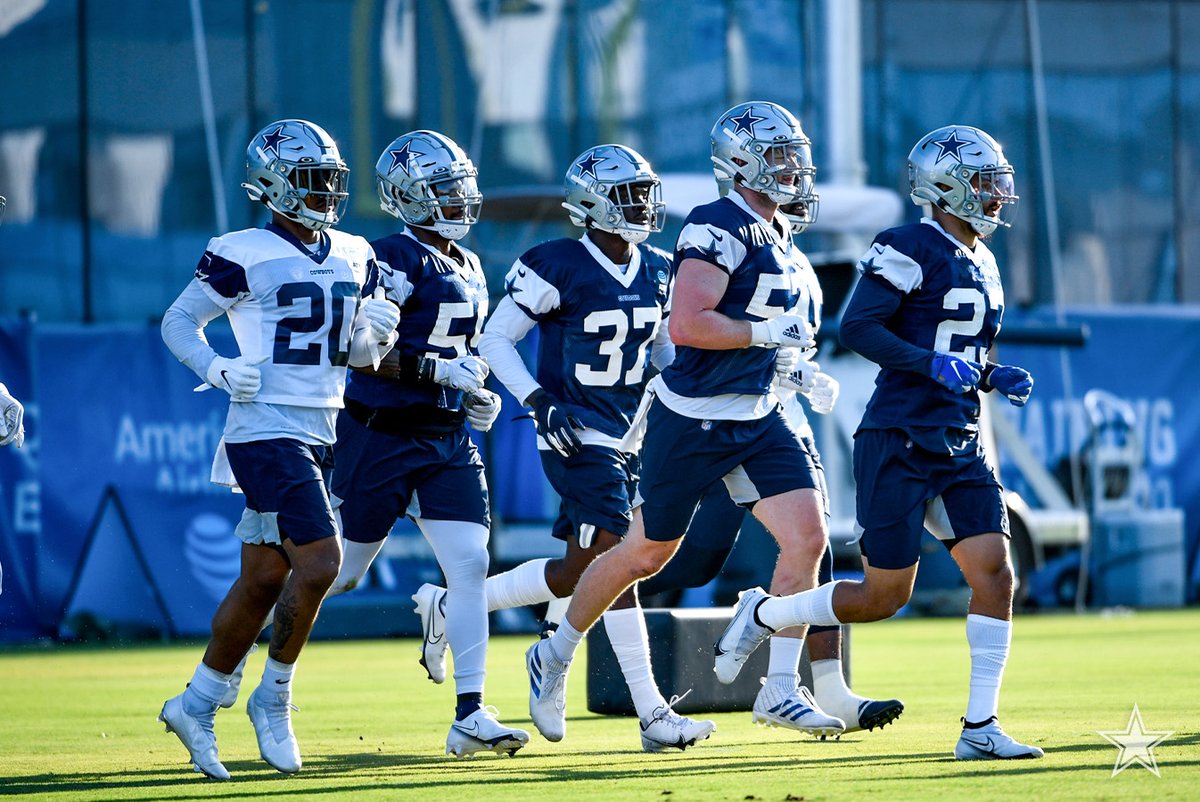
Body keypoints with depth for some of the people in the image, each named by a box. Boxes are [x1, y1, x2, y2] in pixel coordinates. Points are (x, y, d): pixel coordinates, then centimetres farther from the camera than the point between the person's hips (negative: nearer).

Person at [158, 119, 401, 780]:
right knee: (320, 560, -16)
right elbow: (178, 320, -1)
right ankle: (273, 699, 1)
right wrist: (217, 369, -16)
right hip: (266, 429, -7)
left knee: (264, 579, 9)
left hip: (318, 432, 7)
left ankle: (196, 705, 21)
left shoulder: (353, 259, 12)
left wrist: (375, 335, -1)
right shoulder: (245, 256, -8)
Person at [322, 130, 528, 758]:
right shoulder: (397, 258, -13)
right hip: (381, 439, -7)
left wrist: (479, 398, 8)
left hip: (446, 440, 7)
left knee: (470, 565, -7)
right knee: (338, 573, 3)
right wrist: (437, 369, -23)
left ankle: (470, 714, -8)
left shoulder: (468, 268, 14)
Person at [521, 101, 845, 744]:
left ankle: (780, 690, -2)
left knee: (807, 536, -8)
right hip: (691, 423, -8)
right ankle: (555, 657, 27)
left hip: (756, 420, 8)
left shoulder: (781, 239, 11)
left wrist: (794, 366, 9)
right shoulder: (718, 229, -18)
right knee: (646, 554, 5)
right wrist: (769, 334, -22)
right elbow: (686, 325, -28)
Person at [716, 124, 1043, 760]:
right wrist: (934, 363, -26)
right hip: (898, 442, -8)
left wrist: (996, 378, 6)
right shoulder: (911, 250, -11)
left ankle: (979, 727, -3)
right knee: (884, 595, -2)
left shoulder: (981, 265, 16)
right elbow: (858, 327, -19)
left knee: (994, 573, -7)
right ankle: (763, 614, 23)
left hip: (959, 446, 8)